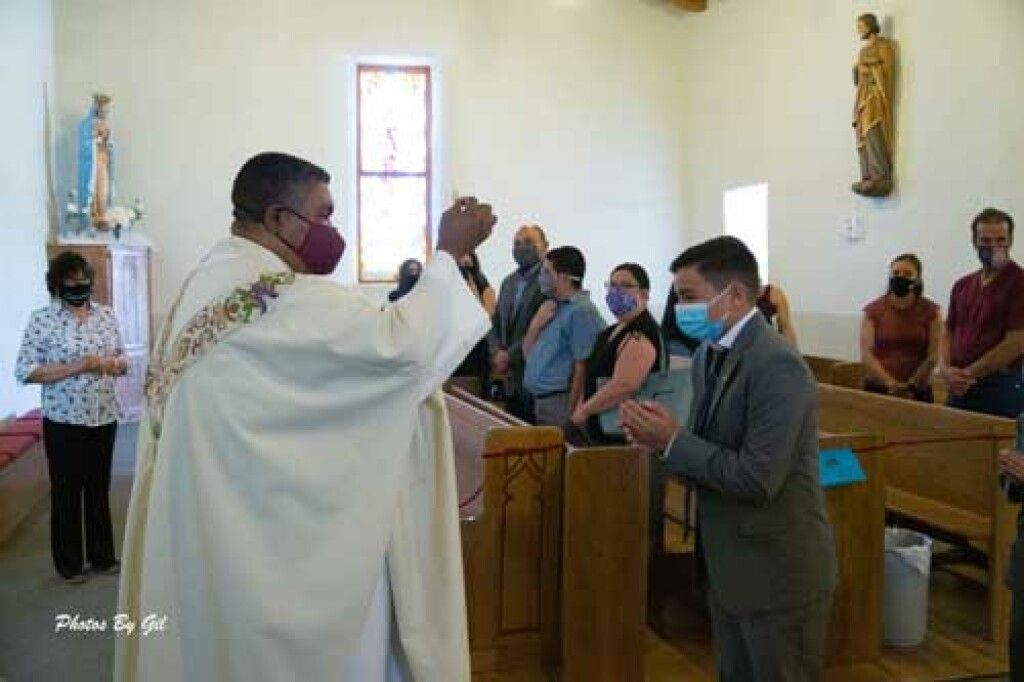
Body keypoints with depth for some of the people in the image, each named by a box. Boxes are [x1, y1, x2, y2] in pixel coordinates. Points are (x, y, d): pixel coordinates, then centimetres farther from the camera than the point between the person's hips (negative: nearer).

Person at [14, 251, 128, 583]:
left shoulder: (106, 314, 5)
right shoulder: (42, 319, -9)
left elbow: (122, 358, 13)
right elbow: (24, 371, -12)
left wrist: (113, 363, -11)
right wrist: (77, 366, -21)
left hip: (104, 417, 4)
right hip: (64, 421, -4)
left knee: (99, 488, 15)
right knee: (66, 491, 7)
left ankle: (102, 555, 28)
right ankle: (69, 562, 22)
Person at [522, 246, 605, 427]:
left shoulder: (581, 312, -13)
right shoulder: (551, 308, 16)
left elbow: (582, 367, -18)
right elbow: (527, 352, 17)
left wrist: (572, 414, -19)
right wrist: (536, 324, -1)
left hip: (560, 403, -9)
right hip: (539, 401, 9)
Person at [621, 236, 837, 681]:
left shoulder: (778, 366, -23)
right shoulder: (708, 355, 5)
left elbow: (756, 479, -28)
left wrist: (673, 440, -21)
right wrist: (662, 438, -9)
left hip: (778, 573, -9)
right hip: (727, 565, 9)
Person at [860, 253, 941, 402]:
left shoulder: (930, 312, 3)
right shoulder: (873, 311, 2)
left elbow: (933, 355, -2)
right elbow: (866, 354, -6)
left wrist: (911, 385, -13)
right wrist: (890, 383, -17)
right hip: (877, 389, 0)